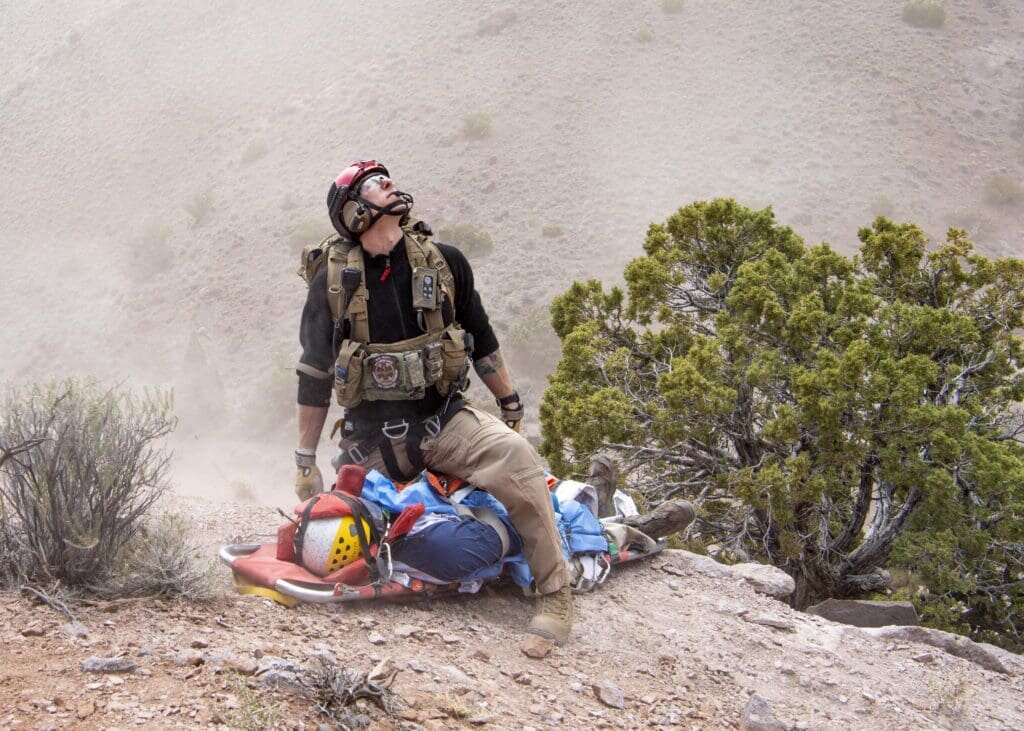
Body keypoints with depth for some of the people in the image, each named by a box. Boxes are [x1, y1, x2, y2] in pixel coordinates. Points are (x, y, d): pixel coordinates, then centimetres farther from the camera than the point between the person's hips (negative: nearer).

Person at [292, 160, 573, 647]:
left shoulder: (443, 262, 2)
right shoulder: (333, 282, 0)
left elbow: (482, 342, 13)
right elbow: (314, 375, 5)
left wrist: (513, 412, 15)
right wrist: (305, 461, 5)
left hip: (441, 420, -1)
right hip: (370, 437, 1)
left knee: (515, 458, -31)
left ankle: (555, 594, -22)